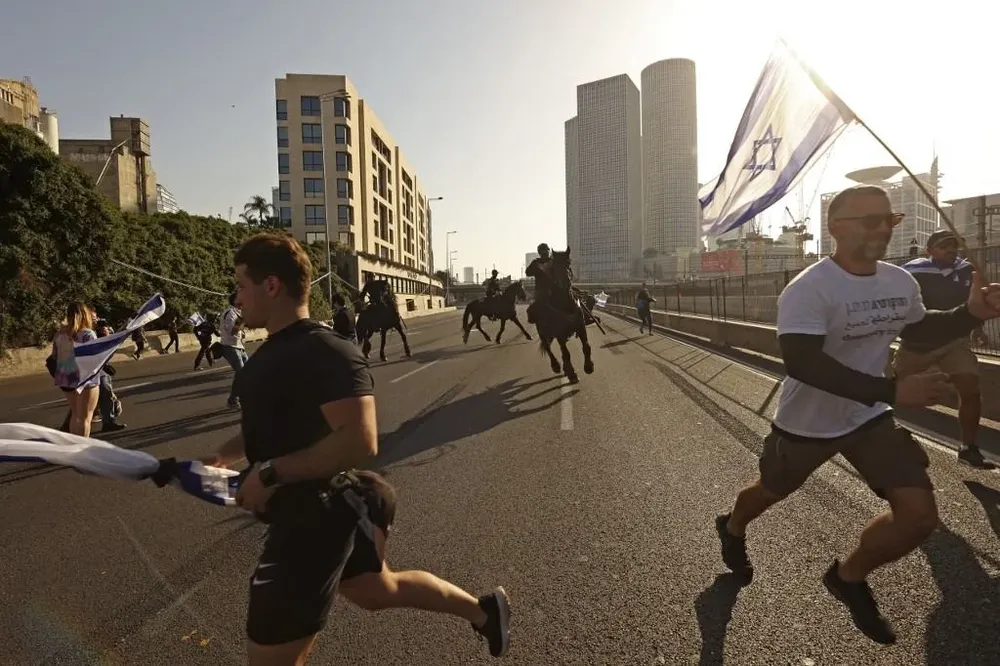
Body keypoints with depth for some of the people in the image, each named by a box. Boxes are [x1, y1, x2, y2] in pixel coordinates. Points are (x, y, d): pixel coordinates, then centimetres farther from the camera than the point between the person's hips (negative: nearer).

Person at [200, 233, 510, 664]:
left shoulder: (324, 351, -24)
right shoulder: (274, 350, 7)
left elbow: (360, 442, -34)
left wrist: (270, 472, -29)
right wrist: (221, 457, 6)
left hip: (316, 517, -10)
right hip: (314, 509, 10)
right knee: (380, 588, 27)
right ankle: (482, 611, 44)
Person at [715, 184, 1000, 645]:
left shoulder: (902, 283, -3)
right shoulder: (807, 290, -28)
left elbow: (918, 328, 17)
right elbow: (801, 364, -39)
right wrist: (891, 391, -41)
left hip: (869, 417, 6)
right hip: (806, 424, -5)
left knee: (920, 516, -4)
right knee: (771, 491, 18)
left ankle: (848, 577, 23)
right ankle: (732, 527, 54)